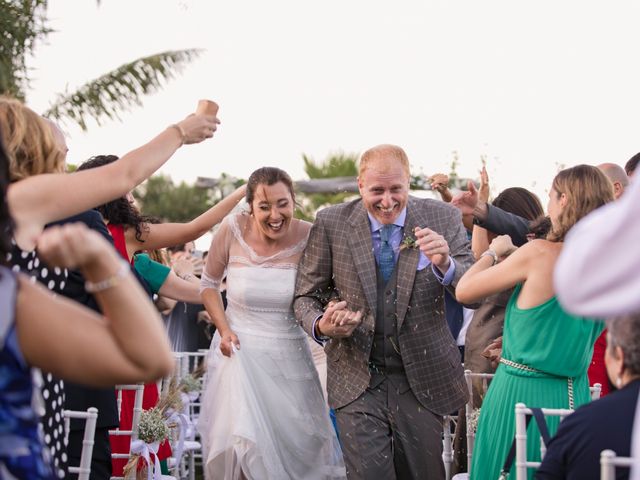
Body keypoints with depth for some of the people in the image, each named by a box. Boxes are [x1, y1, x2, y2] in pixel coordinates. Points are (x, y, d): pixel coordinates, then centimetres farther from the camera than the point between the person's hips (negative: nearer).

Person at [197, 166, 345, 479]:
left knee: (299, 445, 7)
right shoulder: (232, 230, -9)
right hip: (239, 349, -1)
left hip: (290, 355, 1)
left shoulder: (309, 237, -11)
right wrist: (224, 329, -5)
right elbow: (209, 284, 7)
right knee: (244, 443, -9)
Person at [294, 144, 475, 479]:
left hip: (423, 379, 1)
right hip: (358, 381, -1)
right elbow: (306, 295, 3)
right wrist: (322, 327, -19)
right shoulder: (331, 223, -4)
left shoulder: (442, 219, -4)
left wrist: (445, 265, -29)